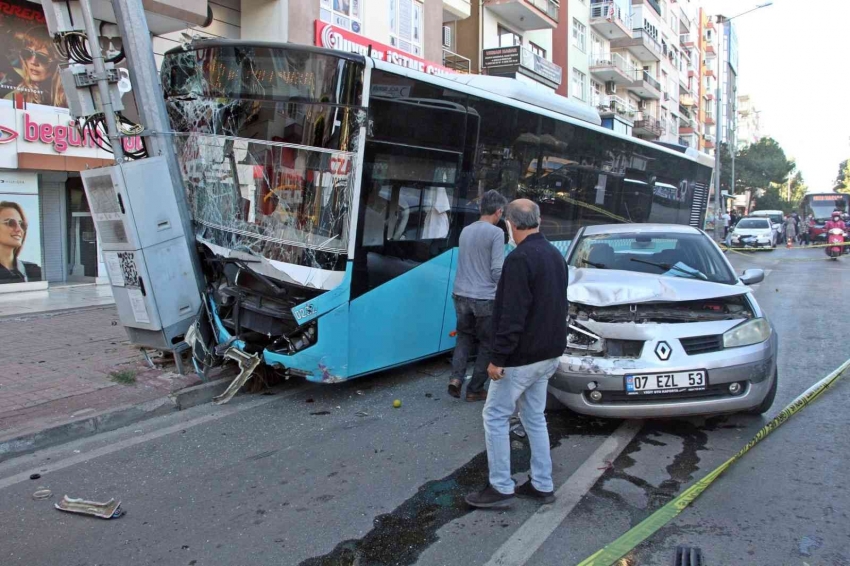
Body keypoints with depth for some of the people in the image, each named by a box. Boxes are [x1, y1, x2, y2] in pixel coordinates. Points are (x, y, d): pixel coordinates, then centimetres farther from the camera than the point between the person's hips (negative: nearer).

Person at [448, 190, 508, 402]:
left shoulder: (465, 231, 10)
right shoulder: (496, 233, -11)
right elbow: (497, 271, -12)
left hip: (461, 295, 6)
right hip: (485, 298, -6)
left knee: (465, 337, 21)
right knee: (487, 344, 9)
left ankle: (456, 377, 5)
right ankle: (475, 389, 14)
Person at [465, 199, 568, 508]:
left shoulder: (520, 258, -20)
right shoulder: (556, 255, 9)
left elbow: (512, 315, -25)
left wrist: (498, 358, -20)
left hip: (522, 356, -9)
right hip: (548, 354, 9)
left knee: (495, 416, 3)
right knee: (534, 417, 17)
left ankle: (501, 488, 10)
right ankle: (542, 485, 25)